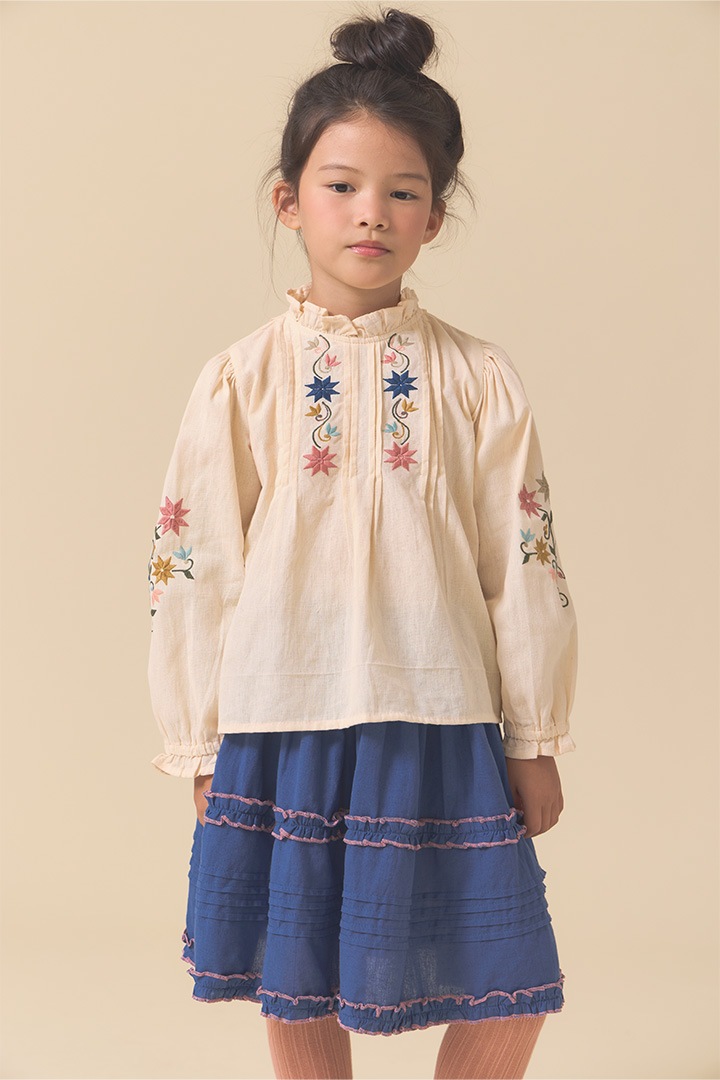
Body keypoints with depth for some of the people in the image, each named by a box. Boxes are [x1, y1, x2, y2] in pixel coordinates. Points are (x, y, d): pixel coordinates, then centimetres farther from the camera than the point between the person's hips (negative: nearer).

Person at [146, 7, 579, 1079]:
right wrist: (204, 749, 3)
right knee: (299, 994, 12)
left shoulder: (477, 379, 1)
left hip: (442, 728, 1)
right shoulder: (242, 379, -1)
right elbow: (193, 568, 2)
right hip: (280, 727, 0)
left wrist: (535, 740, 5)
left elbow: (523, 562, 3)